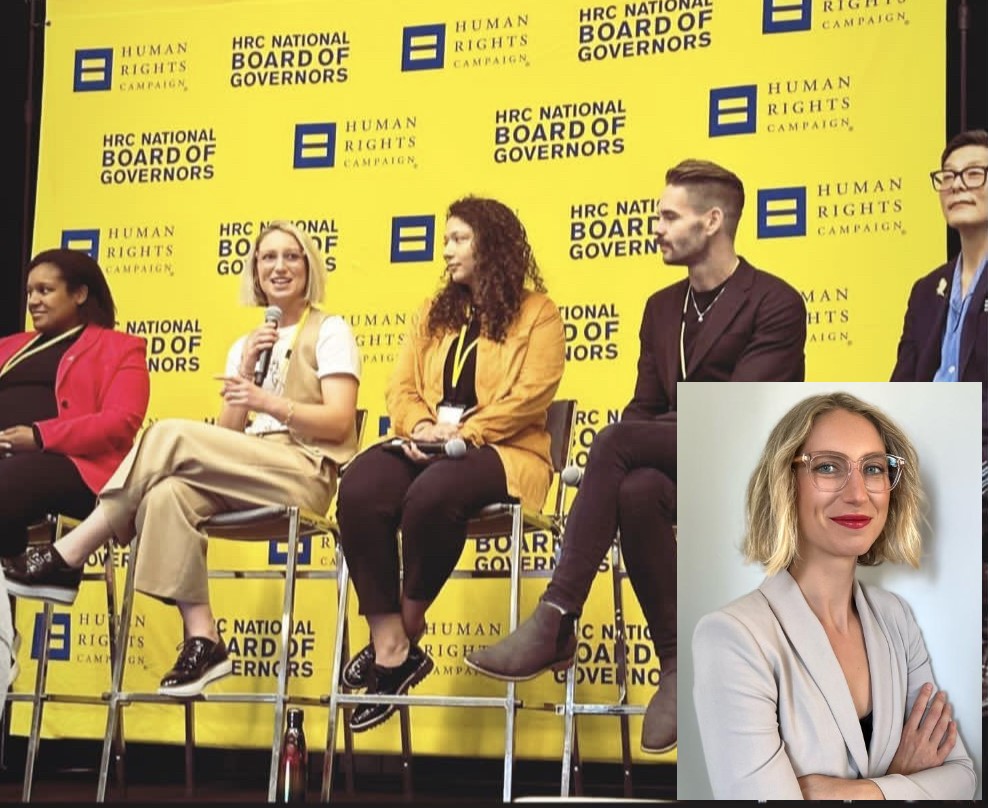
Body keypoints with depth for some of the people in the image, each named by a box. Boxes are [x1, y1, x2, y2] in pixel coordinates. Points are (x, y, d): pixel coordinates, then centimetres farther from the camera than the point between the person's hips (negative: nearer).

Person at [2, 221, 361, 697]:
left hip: (306, 472, -5)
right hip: (249, 475, 6)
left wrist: (268, 402, -20)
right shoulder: (245, 345, 24)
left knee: (172, 436, -26)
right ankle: (201, 640, -30)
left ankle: (67, 559, -21)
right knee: (169, 493, -29)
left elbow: (339, 423, -7)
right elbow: (225, 439, 13)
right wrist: (244, 371, -1)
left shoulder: (330, 331, 7)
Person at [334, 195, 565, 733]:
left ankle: (406, 628, -17)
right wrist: (420, 427, -9)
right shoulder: (433, 314, 24)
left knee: (431, 494, -39)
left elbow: (530, 397, -8)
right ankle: (390, 649, -29)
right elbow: (402, 387, 14)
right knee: (359, 489, -29)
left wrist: (460, 433, -18)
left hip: (502, 452, -5)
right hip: (428, 447, 5)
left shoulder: (536, 313, 5)